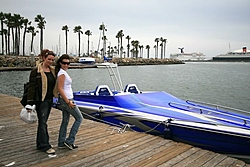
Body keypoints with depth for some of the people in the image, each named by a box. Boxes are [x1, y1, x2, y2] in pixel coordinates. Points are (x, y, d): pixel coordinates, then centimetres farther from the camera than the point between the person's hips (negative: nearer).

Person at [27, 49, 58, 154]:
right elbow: (31, 87, -11)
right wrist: (30, 102, -15)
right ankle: (45, 146, 3)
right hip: (41, 100, -7)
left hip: (50, 100, 7)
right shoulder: (36, 71, -10)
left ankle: (40, 144, 25)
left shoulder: (52, 71, 11)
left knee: (42, 122, 15)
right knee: (43, 123, -3)